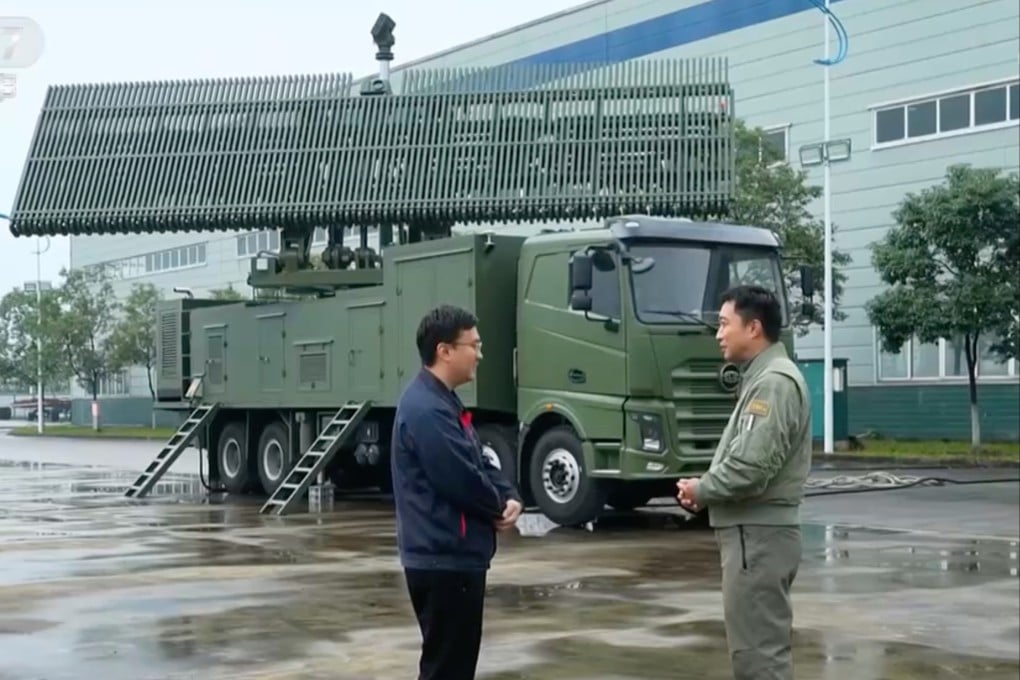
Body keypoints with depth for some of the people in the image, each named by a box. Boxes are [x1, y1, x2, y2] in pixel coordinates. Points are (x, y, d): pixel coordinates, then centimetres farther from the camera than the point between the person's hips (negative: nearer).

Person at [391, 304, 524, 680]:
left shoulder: (443, 402, 14)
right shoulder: (426, 411, -21)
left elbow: (481, 463, 18)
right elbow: (464, 481, -23)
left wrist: (509, 498, -1)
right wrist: (500, 508, -4)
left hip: (455, 555, 11)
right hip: (444, 559, -11)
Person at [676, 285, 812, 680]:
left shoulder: (774, 382, -17)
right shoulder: (761, 378, 16)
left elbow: (751, 469, -24)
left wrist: (701, 490, -8)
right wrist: (706, 489, 5)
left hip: (759, 535, -11)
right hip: (752, 532, 11)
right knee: (760, 645, 17)